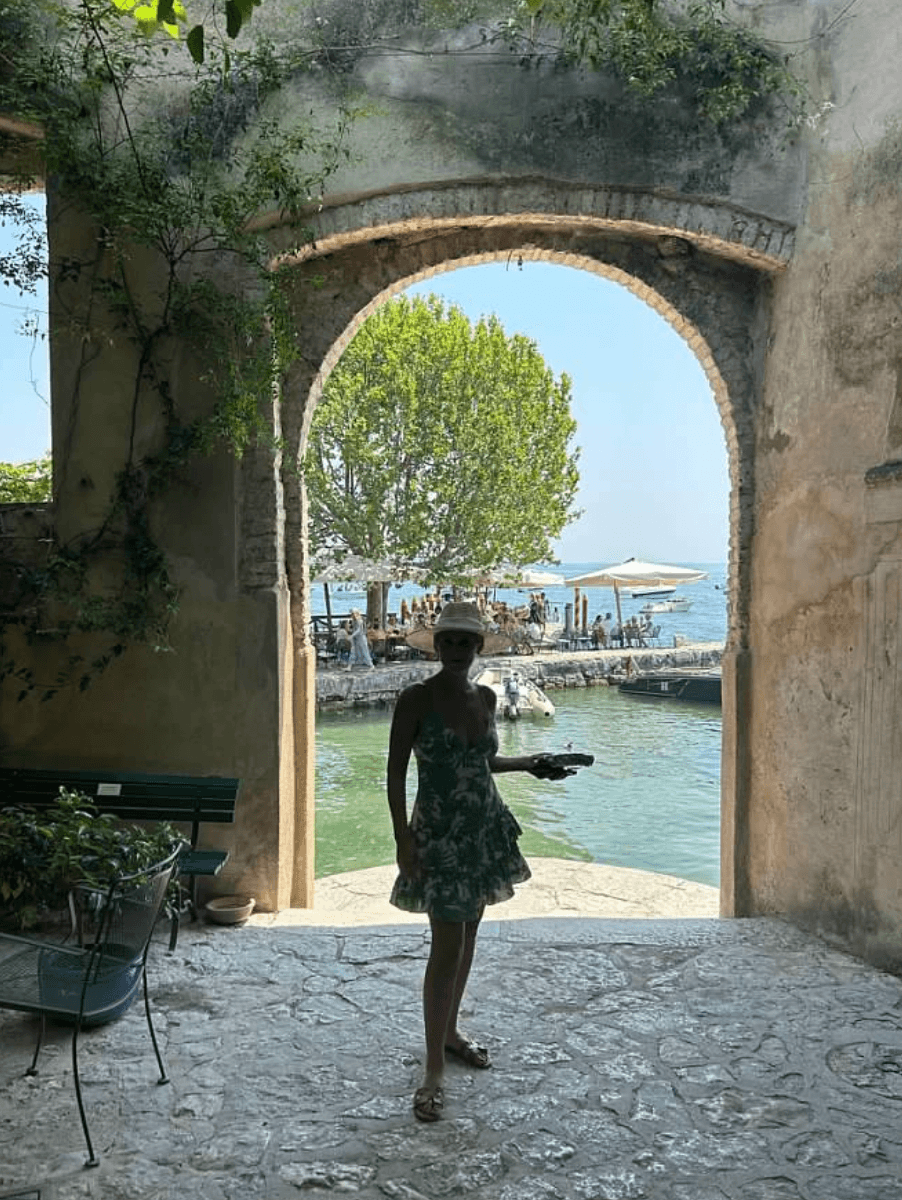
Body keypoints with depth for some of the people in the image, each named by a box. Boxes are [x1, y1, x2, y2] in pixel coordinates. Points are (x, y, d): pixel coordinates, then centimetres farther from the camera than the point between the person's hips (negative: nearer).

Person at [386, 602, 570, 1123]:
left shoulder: (486, 697, 4)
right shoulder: (417, 699, -14)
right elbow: (396, 773, -13)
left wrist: (528, 763, 5)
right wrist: (404, 840, -18)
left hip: (486, 827, 6)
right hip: (440, 832, -6)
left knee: (468, 934, 17)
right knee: (447, 948, -6)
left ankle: (451, 1030, 36)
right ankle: (435, 1071, 4)